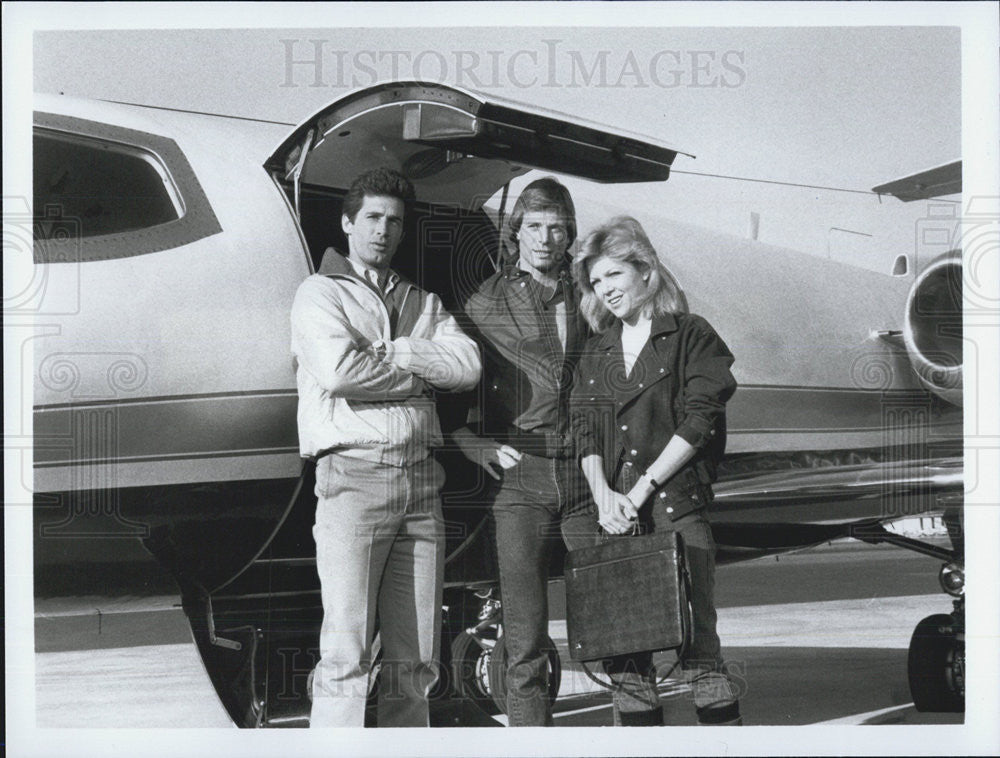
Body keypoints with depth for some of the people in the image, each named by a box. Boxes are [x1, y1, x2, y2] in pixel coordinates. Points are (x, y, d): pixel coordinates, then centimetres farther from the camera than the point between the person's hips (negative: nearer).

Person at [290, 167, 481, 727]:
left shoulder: (424, 303, 21)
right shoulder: (321, 294, 7)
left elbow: (468, 366, 4)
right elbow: (338, 370, -12)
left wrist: (390, 352, -4)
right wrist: (421, 373, 0)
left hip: (421, 480, 5)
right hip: (354, 473, -5)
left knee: (416, 659, 4)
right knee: (346, 652, -10)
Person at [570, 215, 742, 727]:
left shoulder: (691, 336, 3)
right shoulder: (596, 352, 18)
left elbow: (699, 422, -6)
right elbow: (584, 430, 11)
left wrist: (641, 489, -10)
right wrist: (604, 495, -6)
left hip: (675, 506, -4)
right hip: (615, 513, 5)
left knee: (696, 636, -9)